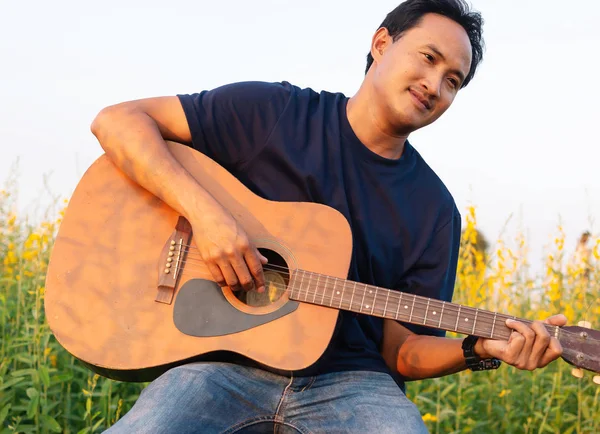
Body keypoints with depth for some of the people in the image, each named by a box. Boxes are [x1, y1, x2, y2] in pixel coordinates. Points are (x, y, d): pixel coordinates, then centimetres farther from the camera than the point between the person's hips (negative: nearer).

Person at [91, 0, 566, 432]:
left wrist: (478, 348, -11)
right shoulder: (270, 113, 0)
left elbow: (401, 351, 9)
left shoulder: (435, 210, 8)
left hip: (348, 381, 3)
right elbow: (116, 121, -4)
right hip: (227, 361, -2)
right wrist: (203, 210, -18)